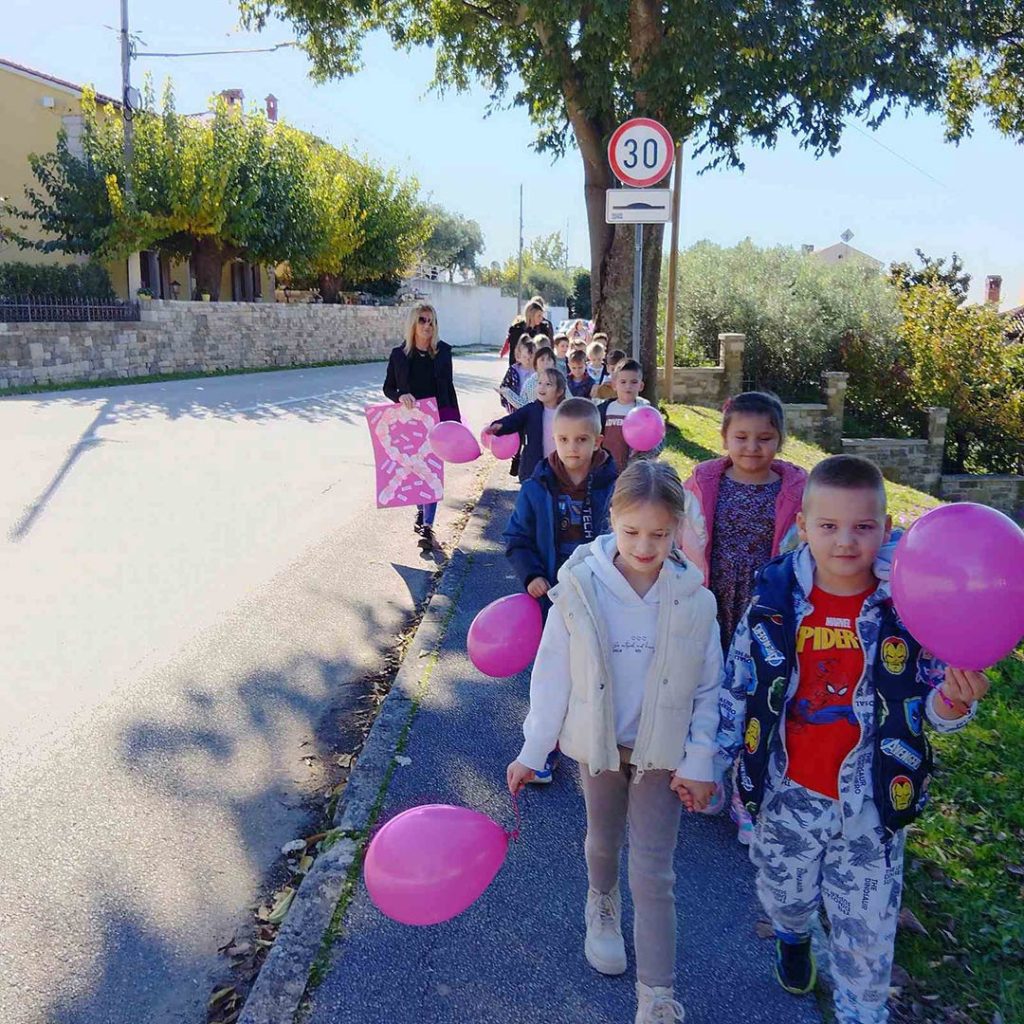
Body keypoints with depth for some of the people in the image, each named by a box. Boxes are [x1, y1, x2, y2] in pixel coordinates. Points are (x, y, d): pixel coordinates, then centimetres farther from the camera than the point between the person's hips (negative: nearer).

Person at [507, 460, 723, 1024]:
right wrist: (532, 752, -5)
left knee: (654, 873, 3)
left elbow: (707, 689, -5)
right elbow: (551, 677, -9)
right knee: (603, 841, 25)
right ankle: (602, 906, 57)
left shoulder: (693, 599, -15)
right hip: (599, 743, 1)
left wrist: (699, 763, -5)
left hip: (662, 750, -1)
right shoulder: (579, 589, -18)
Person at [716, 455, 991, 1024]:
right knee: (785, 894, 26)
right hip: (788, 794, 2)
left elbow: (935, 703, -5)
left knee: (868, 928, 12)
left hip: (871, 802, -1)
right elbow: (738, 686, -1)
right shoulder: (775, 600, -12)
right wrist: (711, 760, 3)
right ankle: (793, 937, 61)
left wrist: (954, 701, -28)